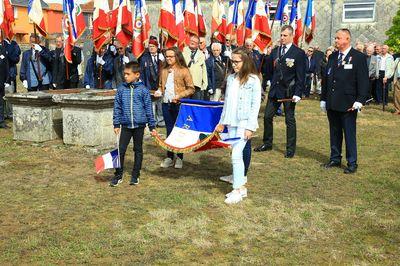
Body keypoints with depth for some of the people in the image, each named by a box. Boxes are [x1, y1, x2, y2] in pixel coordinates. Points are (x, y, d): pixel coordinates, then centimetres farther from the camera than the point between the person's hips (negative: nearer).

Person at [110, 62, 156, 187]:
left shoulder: (143, 90, -4)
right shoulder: (121, 89, 1)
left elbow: (148, 108, 1)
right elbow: (117, 107, 6)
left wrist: (152, 126, 2)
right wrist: (116, 124, 4)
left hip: (139, 125, -1)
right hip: (125, 125, 1)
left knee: (138, 150, 10)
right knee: (121, 149, 0)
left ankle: (135, 175, 21)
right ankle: (118, 175, 12)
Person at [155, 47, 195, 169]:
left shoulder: (184, 71, -4)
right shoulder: (164, 70, 11)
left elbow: (191, 89, -6)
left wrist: (179, 96, -18)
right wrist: (159, 91, 0)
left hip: (179, 104, -5)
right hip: (166, 103, 5)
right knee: (169, 130, 10)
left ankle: (179, 158, 11)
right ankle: (169, 157, 16)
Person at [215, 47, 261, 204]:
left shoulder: (253, 80, -7)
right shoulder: (231, 78, 11)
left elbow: (255, 105, -9)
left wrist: (251, 127, -13)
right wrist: (222, 122, 16)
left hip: (244, 124, -6)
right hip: (231, 122, 6)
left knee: (236, 154, -11)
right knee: (237, 155, 10)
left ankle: (237, 190, -3)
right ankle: (242, 187, 20)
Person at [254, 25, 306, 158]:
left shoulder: (299, 53, -6)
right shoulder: (275, 51, 9)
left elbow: (301, 76, -9)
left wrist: (297, 93, -14)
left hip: (289, 92, -5)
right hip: (275, 90, 5)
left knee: (290, 120, 5)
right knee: (267, 117, 7)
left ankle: (290, 149, 15)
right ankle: (267, 143, 24)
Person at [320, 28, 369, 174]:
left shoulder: (359, 57, -4)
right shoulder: (332, 57, 13)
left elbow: (363, 81, -8)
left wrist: (360, 100, -16)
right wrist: (323, 98, 13)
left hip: (348, 104, -6)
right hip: (332, 103, 6)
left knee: (349, 134, 0)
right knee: (334, 132, 13)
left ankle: (352, 163, 9)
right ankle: (335, 159, 24)